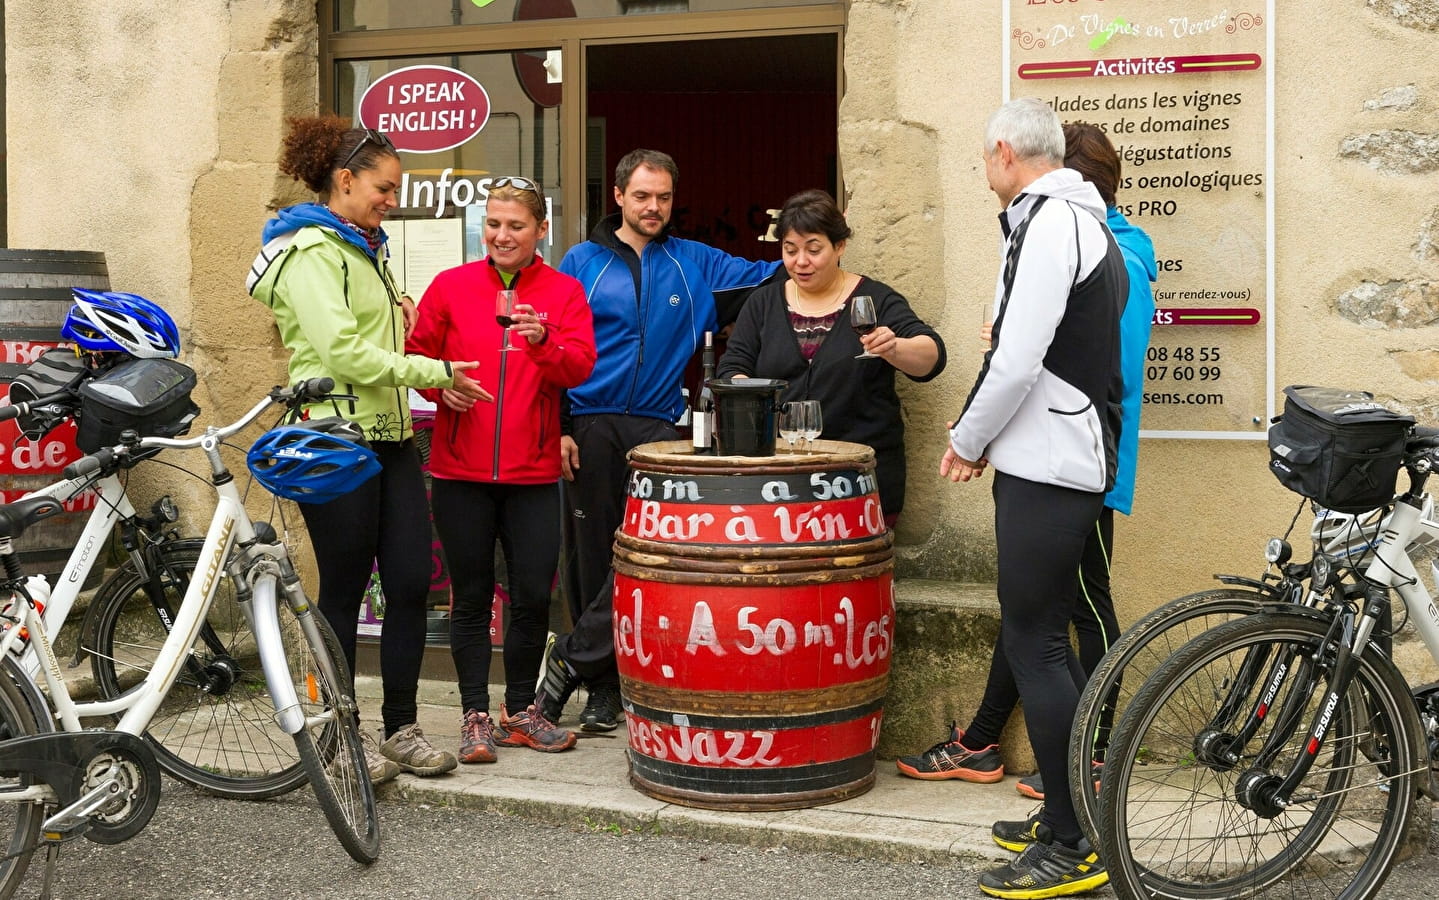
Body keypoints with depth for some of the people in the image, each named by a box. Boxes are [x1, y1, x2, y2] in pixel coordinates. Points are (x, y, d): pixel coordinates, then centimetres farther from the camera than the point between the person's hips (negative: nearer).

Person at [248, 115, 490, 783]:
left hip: (389, 438, 8)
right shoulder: (311, 252, -10)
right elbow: (344, 354, -19)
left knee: (412, 581, 5)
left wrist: (399, 322, 6)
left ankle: (401, 730, 15)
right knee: (344, 590, 2)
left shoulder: (361, 249, 19)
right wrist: (436, 371, -14)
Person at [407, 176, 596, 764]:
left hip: (533, 473, 0)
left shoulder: (564, 293, 5)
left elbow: (579, 367, -8)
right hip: (461, 472, 0)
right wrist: (441, 386, -11)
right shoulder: (450, 287, 5)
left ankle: (520, 711, 20)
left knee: (533, 595, 3)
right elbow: (418, 357, 10)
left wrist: (543, 342, -28)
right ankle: (475, 716, 15)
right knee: (471, 596, 5)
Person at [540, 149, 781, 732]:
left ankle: (571, 657, 4)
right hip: (589, 426, -1)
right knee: (591, 556, 3)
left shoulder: (695, 263, 11)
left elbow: (763, 278, 11)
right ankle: (603, 688, 14)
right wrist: (557, 428, -4)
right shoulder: (582, 262, 7)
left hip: (656, 427, 1)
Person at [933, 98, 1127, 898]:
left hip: (1047, 468, -10)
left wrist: (968, 441, -6)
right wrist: (987, 437, 17)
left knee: (1036, 646, -6)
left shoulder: (1049, 224, -15)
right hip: (1076, 461, 10)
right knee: (1040, 634, 16)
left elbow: (1018, 362, -20)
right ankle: (1065, 819, 24)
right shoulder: (1086, 222, 17)